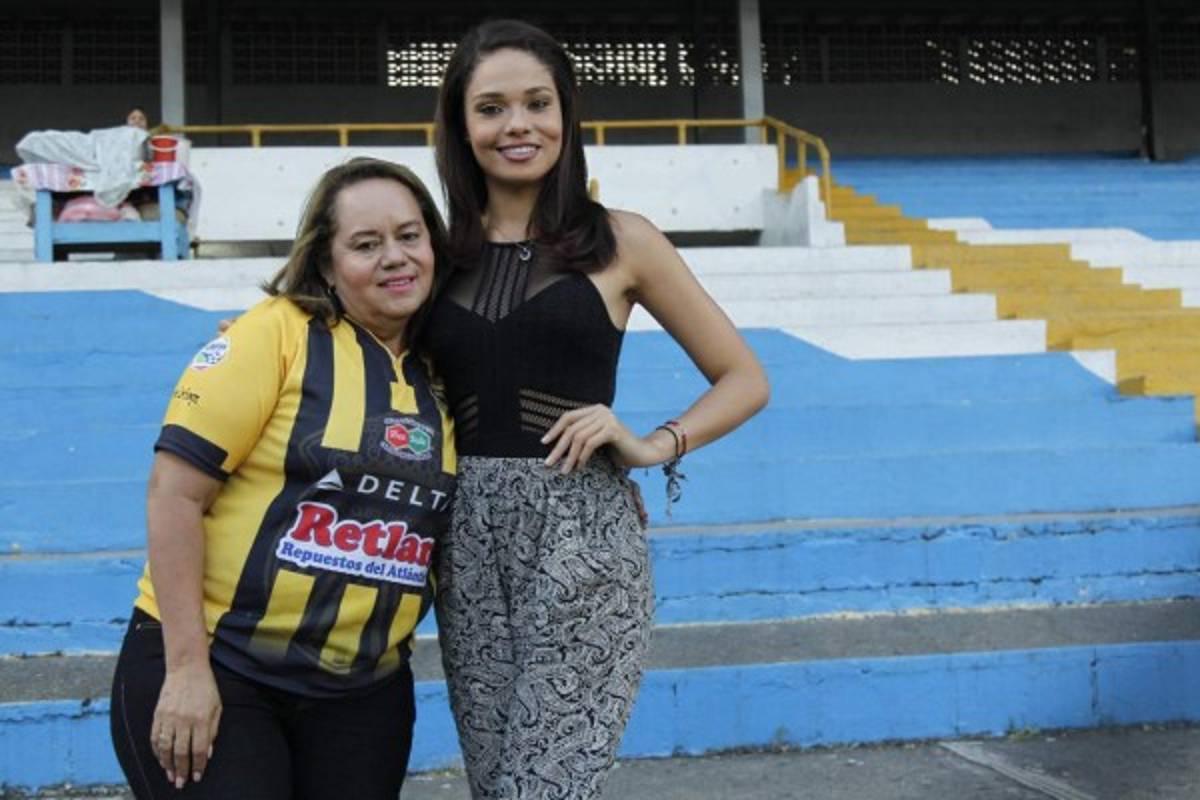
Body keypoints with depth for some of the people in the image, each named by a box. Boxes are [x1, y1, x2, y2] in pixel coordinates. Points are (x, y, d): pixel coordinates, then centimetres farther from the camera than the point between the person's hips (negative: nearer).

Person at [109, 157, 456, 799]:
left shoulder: (441, 379, 6)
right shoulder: (279, 332, -10)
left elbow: (448, 525, 18)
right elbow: (174, 493, -13)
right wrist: (186, 667, -15)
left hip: (364, 692, 5)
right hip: (211, 667, -4)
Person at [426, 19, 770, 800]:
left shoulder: (620, 240, 1)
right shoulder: (442, 250, 9)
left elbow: (745, 379, 6)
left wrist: (655, 446, -8)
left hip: (580, 534, -4)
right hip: (468, 540, 4)